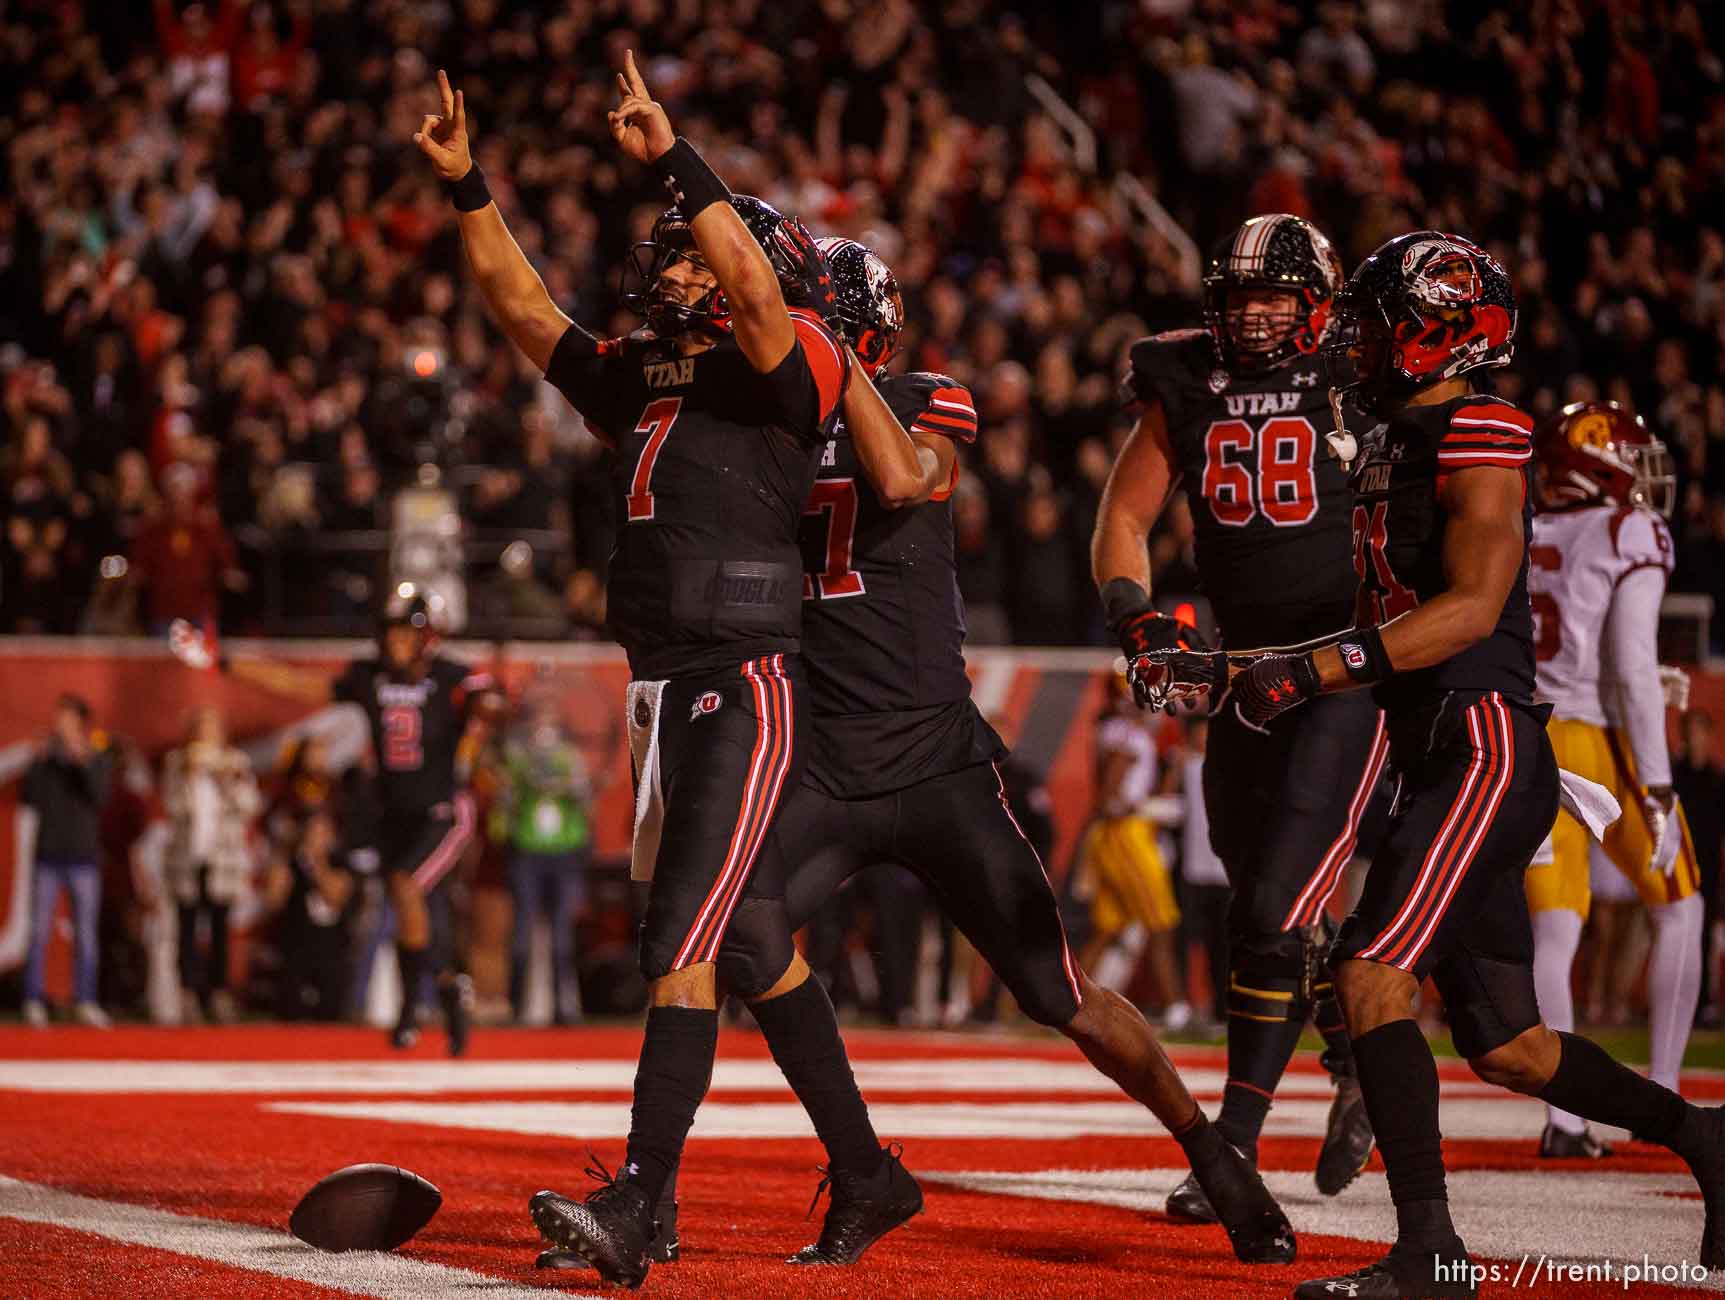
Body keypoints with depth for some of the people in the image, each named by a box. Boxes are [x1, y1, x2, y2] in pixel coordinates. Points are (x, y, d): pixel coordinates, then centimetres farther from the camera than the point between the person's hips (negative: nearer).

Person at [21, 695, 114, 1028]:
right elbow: (30, 798, -1)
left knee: (85, 934, 0)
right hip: (48, 858, 1)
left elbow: (100, 796, -13)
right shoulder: (45, 756, 6)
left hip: (84, 859, -1)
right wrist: (38, 761, -12)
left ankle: (85, 1003, 4)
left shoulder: (98, 757, 2)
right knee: (39, 932, -3)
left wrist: (83, 760, -22)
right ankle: (34, 1004, -3)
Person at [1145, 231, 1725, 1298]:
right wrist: (1226, 672, 15)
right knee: (1505, 1043, 12)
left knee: (1372, 972, -19)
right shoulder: (1389, 448, 17)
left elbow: (1471, 607, -22)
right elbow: (1380, 623, 22)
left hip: (1489, 752, -9)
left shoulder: (1479, 440, -11)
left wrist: (1313, 671, -27)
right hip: (1438, 760, 9)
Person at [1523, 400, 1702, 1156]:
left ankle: (1564, 1119, -6)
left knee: (1553, 934, 2)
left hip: (1524, 749, 5)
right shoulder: (1631, 537, -5)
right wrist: (1658, 792, -14)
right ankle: (1662, 1099, 11)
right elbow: (1633, 672, -14)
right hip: (1602, 749, -5)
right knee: (1677, 913, 13)